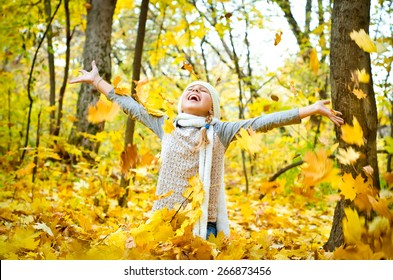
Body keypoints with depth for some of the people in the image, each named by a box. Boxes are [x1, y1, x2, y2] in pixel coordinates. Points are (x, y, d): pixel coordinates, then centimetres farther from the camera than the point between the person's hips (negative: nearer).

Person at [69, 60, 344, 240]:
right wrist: (97, 81, 22)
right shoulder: (166, 126, 11)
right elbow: (132, 106, 17)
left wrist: (312, 109, -8)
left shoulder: (220, 131, 3)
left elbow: (264, 121, -3)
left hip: (205, 223, -2)